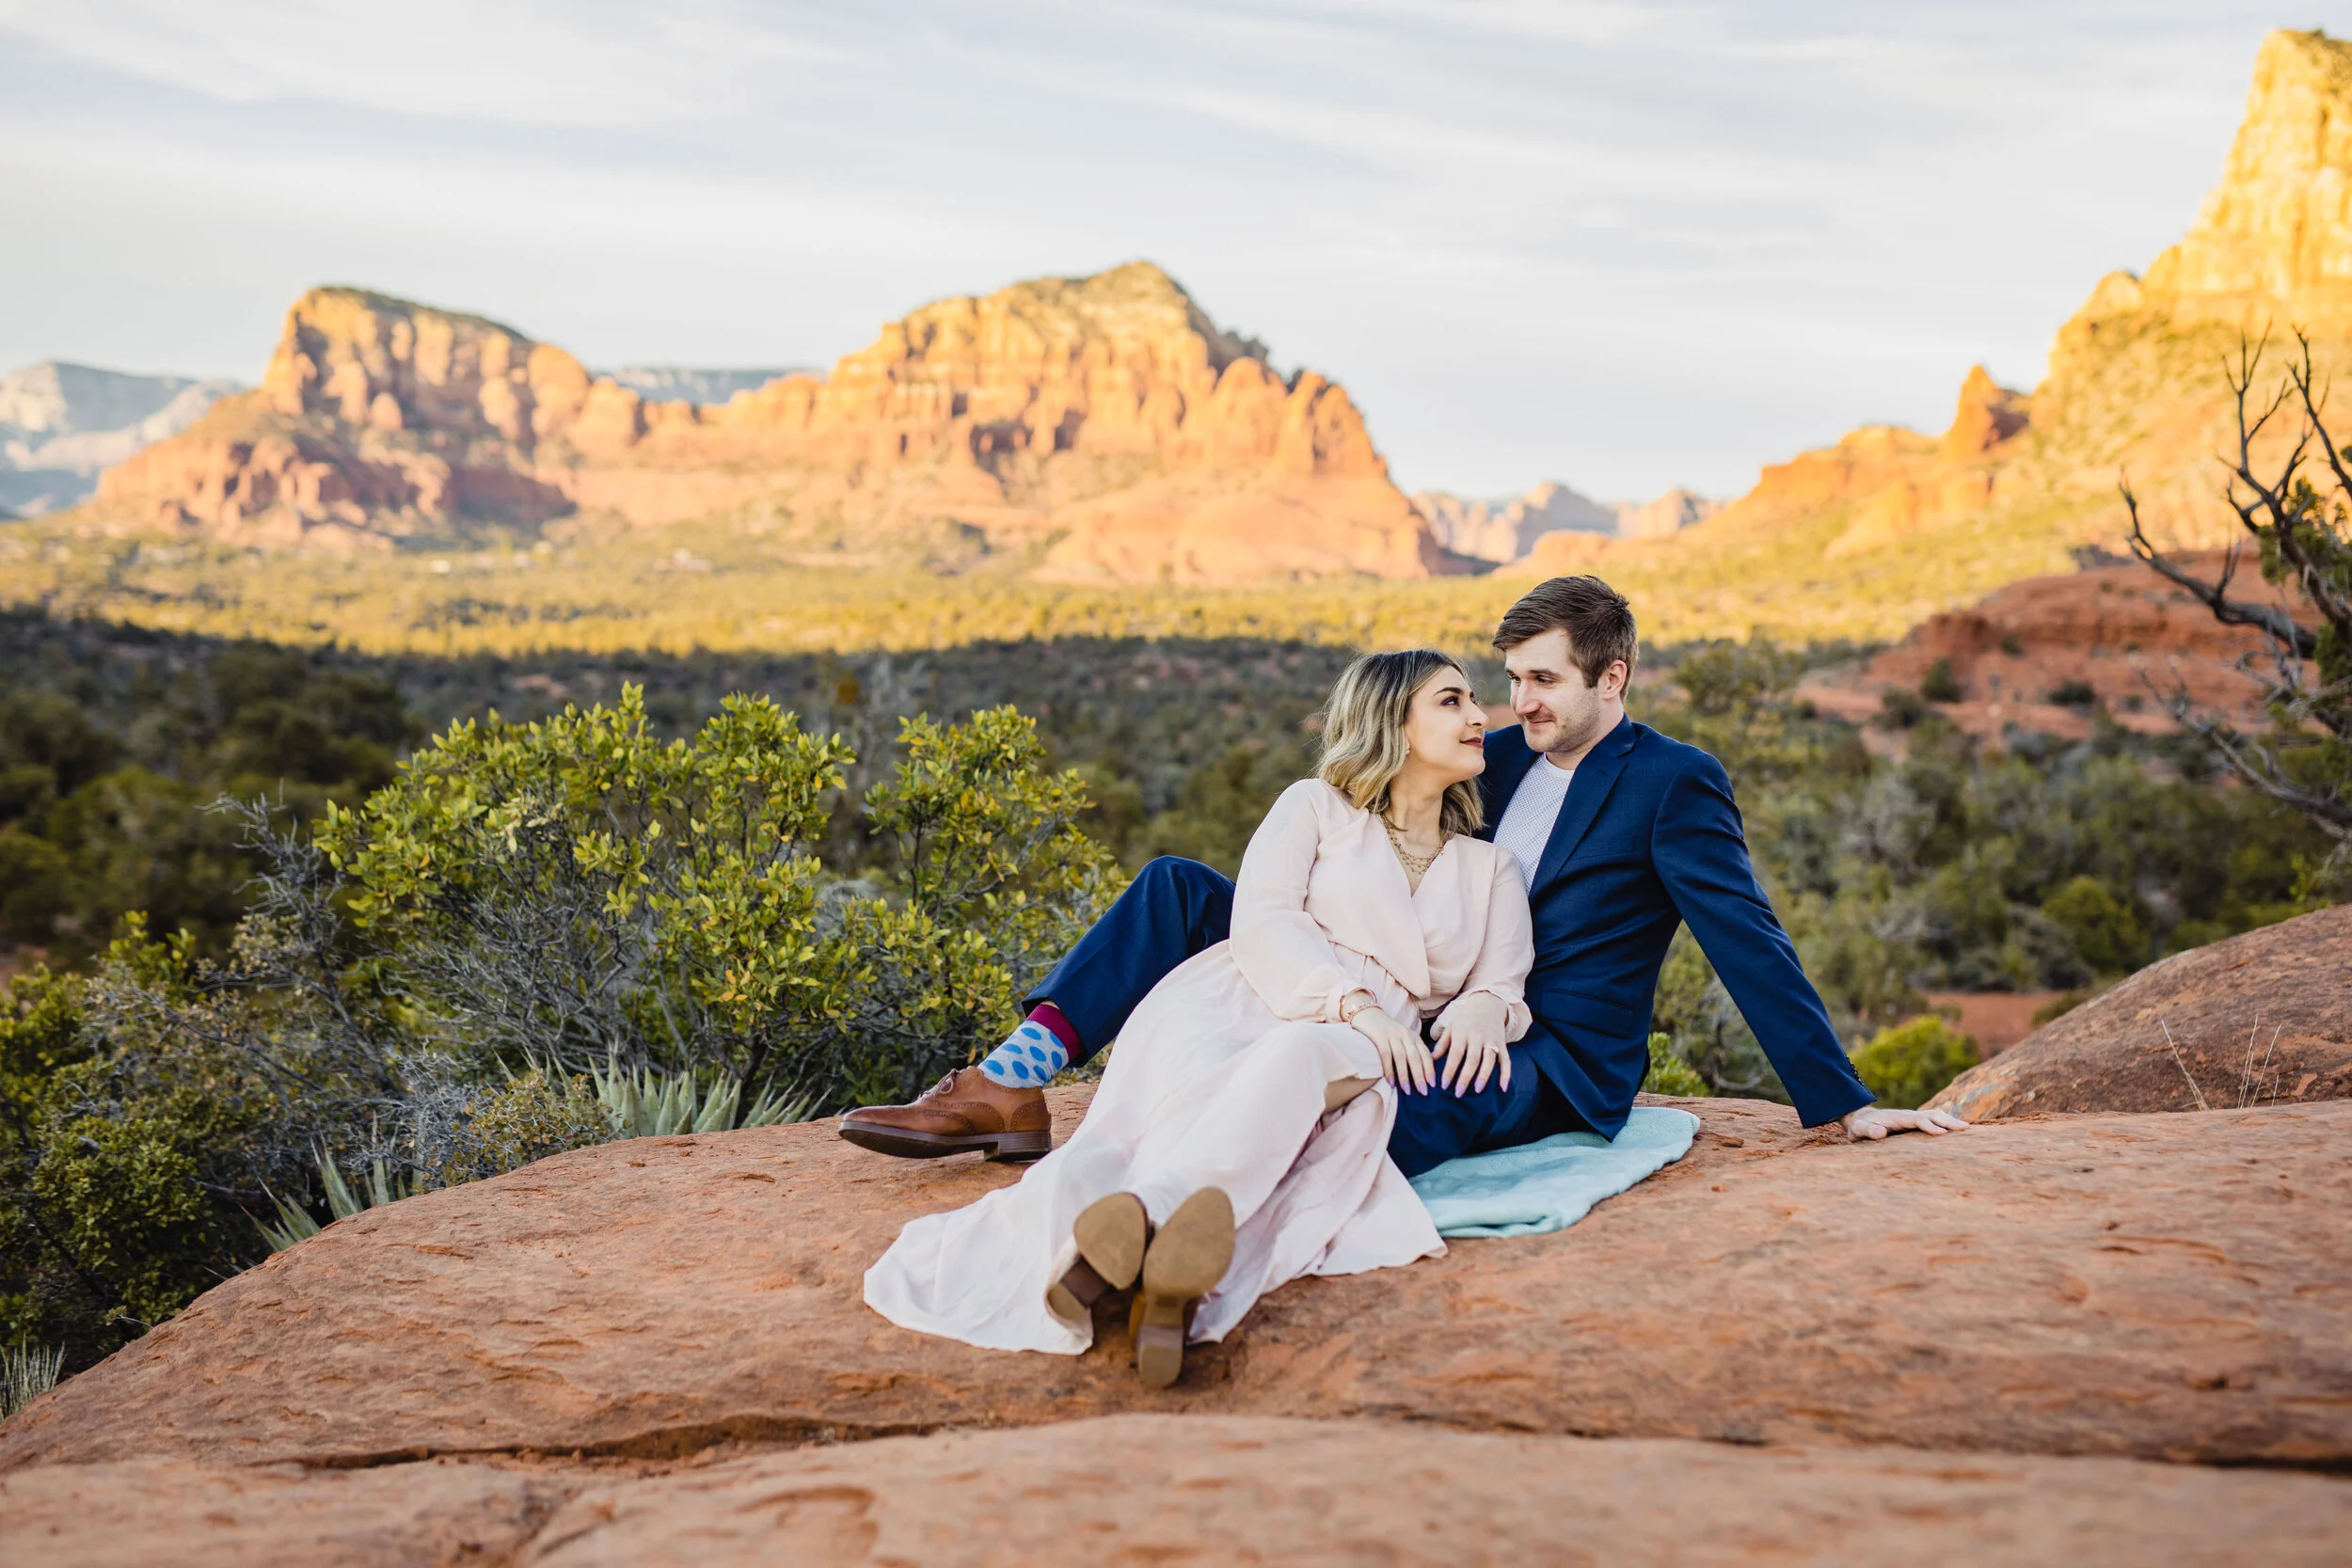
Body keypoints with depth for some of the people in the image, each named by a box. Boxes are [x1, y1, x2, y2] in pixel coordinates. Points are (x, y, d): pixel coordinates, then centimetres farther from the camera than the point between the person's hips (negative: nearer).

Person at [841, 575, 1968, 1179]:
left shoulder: (1674, 786, -4)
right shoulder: (1500, 759, 16)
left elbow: (1749, 945, -5)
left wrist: (1841, 1102, -6)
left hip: (1550, 1070, -7)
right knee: (1178, 890, -3)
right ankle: (1011, 1086, -17)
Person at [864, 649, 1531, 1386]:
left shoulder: (1492, 873, 27)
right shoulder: (1314, 806, 17)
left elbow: (1503, 985, 15)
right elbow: (1261, 921, 1)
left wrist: (1484, 1007, -11)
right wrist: (1350, 1001, -16)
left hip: (1353, 1053, 0)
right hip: (1236, 1009, 0)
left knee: (1303, 1057, -38)